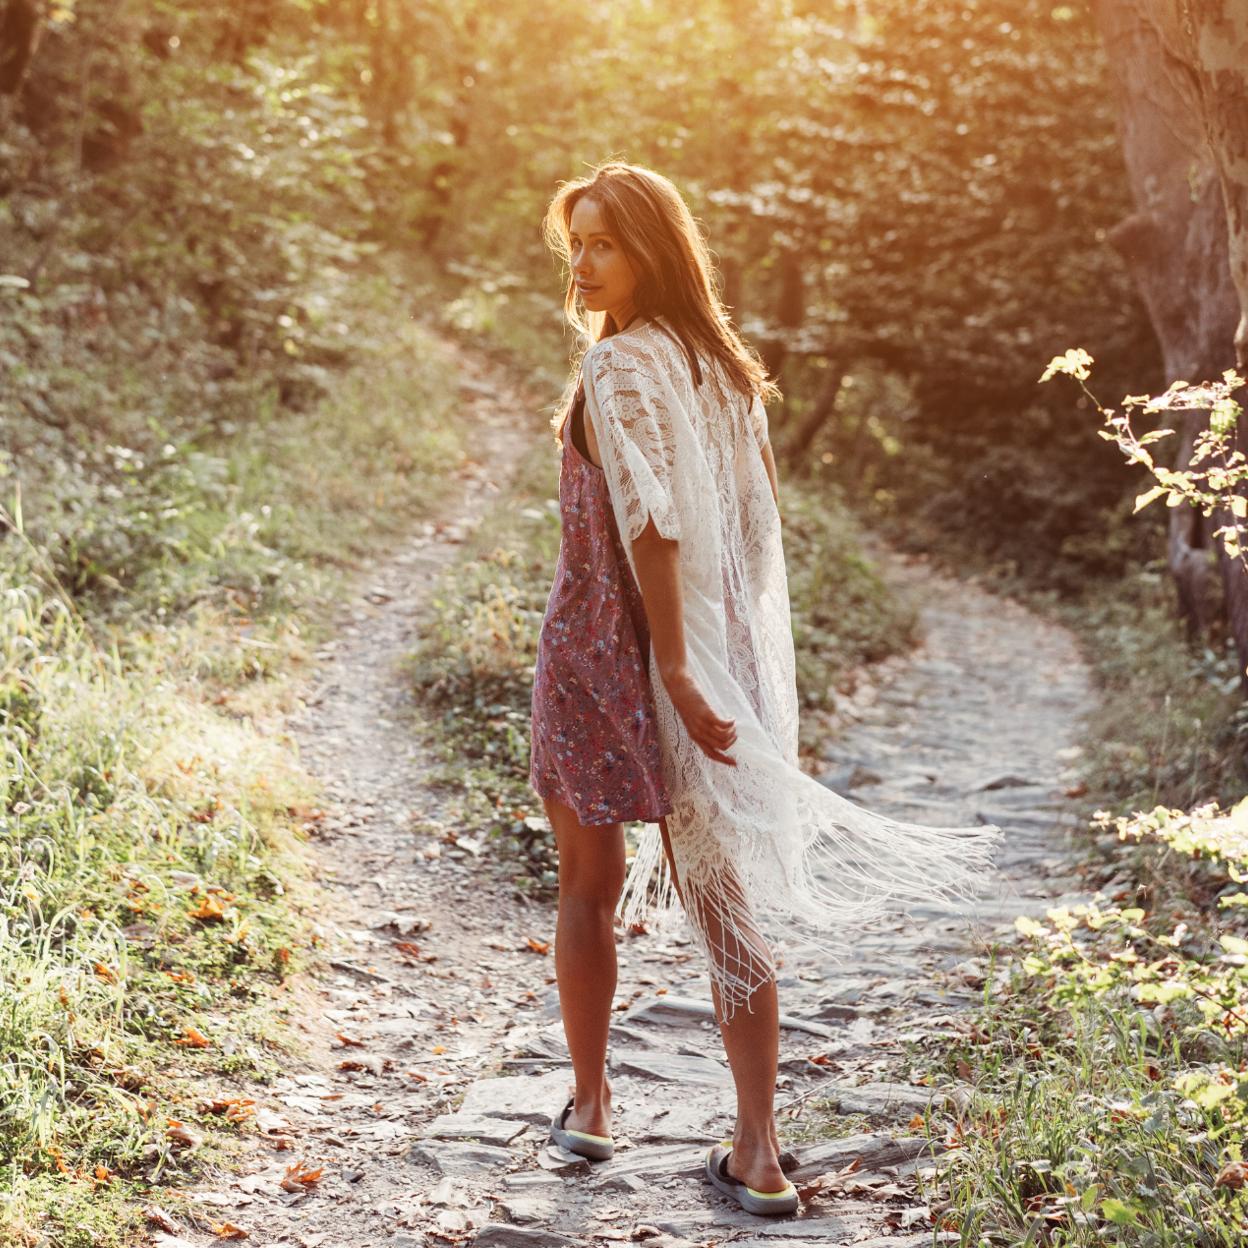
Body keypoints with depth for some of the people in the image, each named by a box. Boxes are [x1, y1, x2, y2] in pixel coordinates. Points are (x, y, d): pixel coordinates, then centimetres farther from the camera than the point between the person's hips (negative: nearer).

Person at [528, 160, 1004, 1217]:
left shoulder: (620, 366, -13)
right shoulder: (722, 362, 10)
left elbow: (649, 526, -22)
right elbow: (758, 521, 13)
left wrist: (674, 667, -24)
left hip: (609, 642, -6)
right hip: (722, 649, 6)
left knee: (590, 884, 13)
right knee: (724, 901, 6)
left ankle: (589, 1106, 27)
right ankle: (758, 1151, 7)